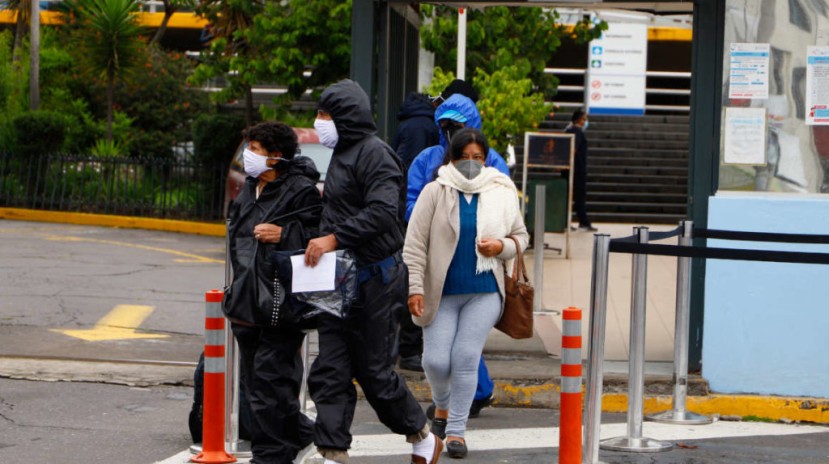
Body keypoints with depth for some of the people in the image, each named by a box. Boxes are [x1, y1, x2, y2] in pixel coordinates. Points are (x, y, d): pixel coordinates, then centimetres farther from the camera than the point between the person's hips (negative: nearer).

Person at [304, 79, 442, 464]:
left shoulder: (374, 154, -13)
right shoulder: (342, 154, 17)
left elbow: (383, 212, -24)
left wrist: (333, 239, -26)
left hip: (374, 280, -9)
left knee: (375, 372, 0)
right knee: (329, 373, 2)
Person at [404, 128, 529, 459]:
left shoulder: (501, 193, 5)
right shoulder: (435, 192, -2)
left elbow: (521, 236, 16)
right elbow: (415, 243, -3)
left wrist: (502, 247, -7)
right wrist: (415, 288, -10)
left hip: (484, 293, 1)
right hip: (442, 292, -1)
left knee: (467, 357, -6)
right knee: (436, 360, -4)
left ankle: (456, 429, 3)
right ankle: (442, 405, 28)